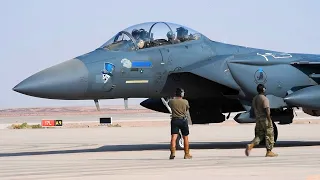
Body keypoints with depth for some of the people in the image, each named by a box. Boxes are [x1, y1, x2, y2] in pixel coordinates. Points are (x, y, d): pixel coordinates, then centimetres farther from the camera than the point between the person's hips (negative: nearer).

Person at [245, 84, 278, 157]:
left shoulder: (254, 99, 9)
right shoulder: (264, 99, -16)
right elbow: (267, 111, -21)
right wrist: (269, 120, -18)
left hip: (258, 119, 7)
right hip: (265, 119, -7)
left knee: (259, 135, 13)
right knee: (269, 135, 4)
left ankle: (250, 145, -10)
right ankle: (269, 152, 7)